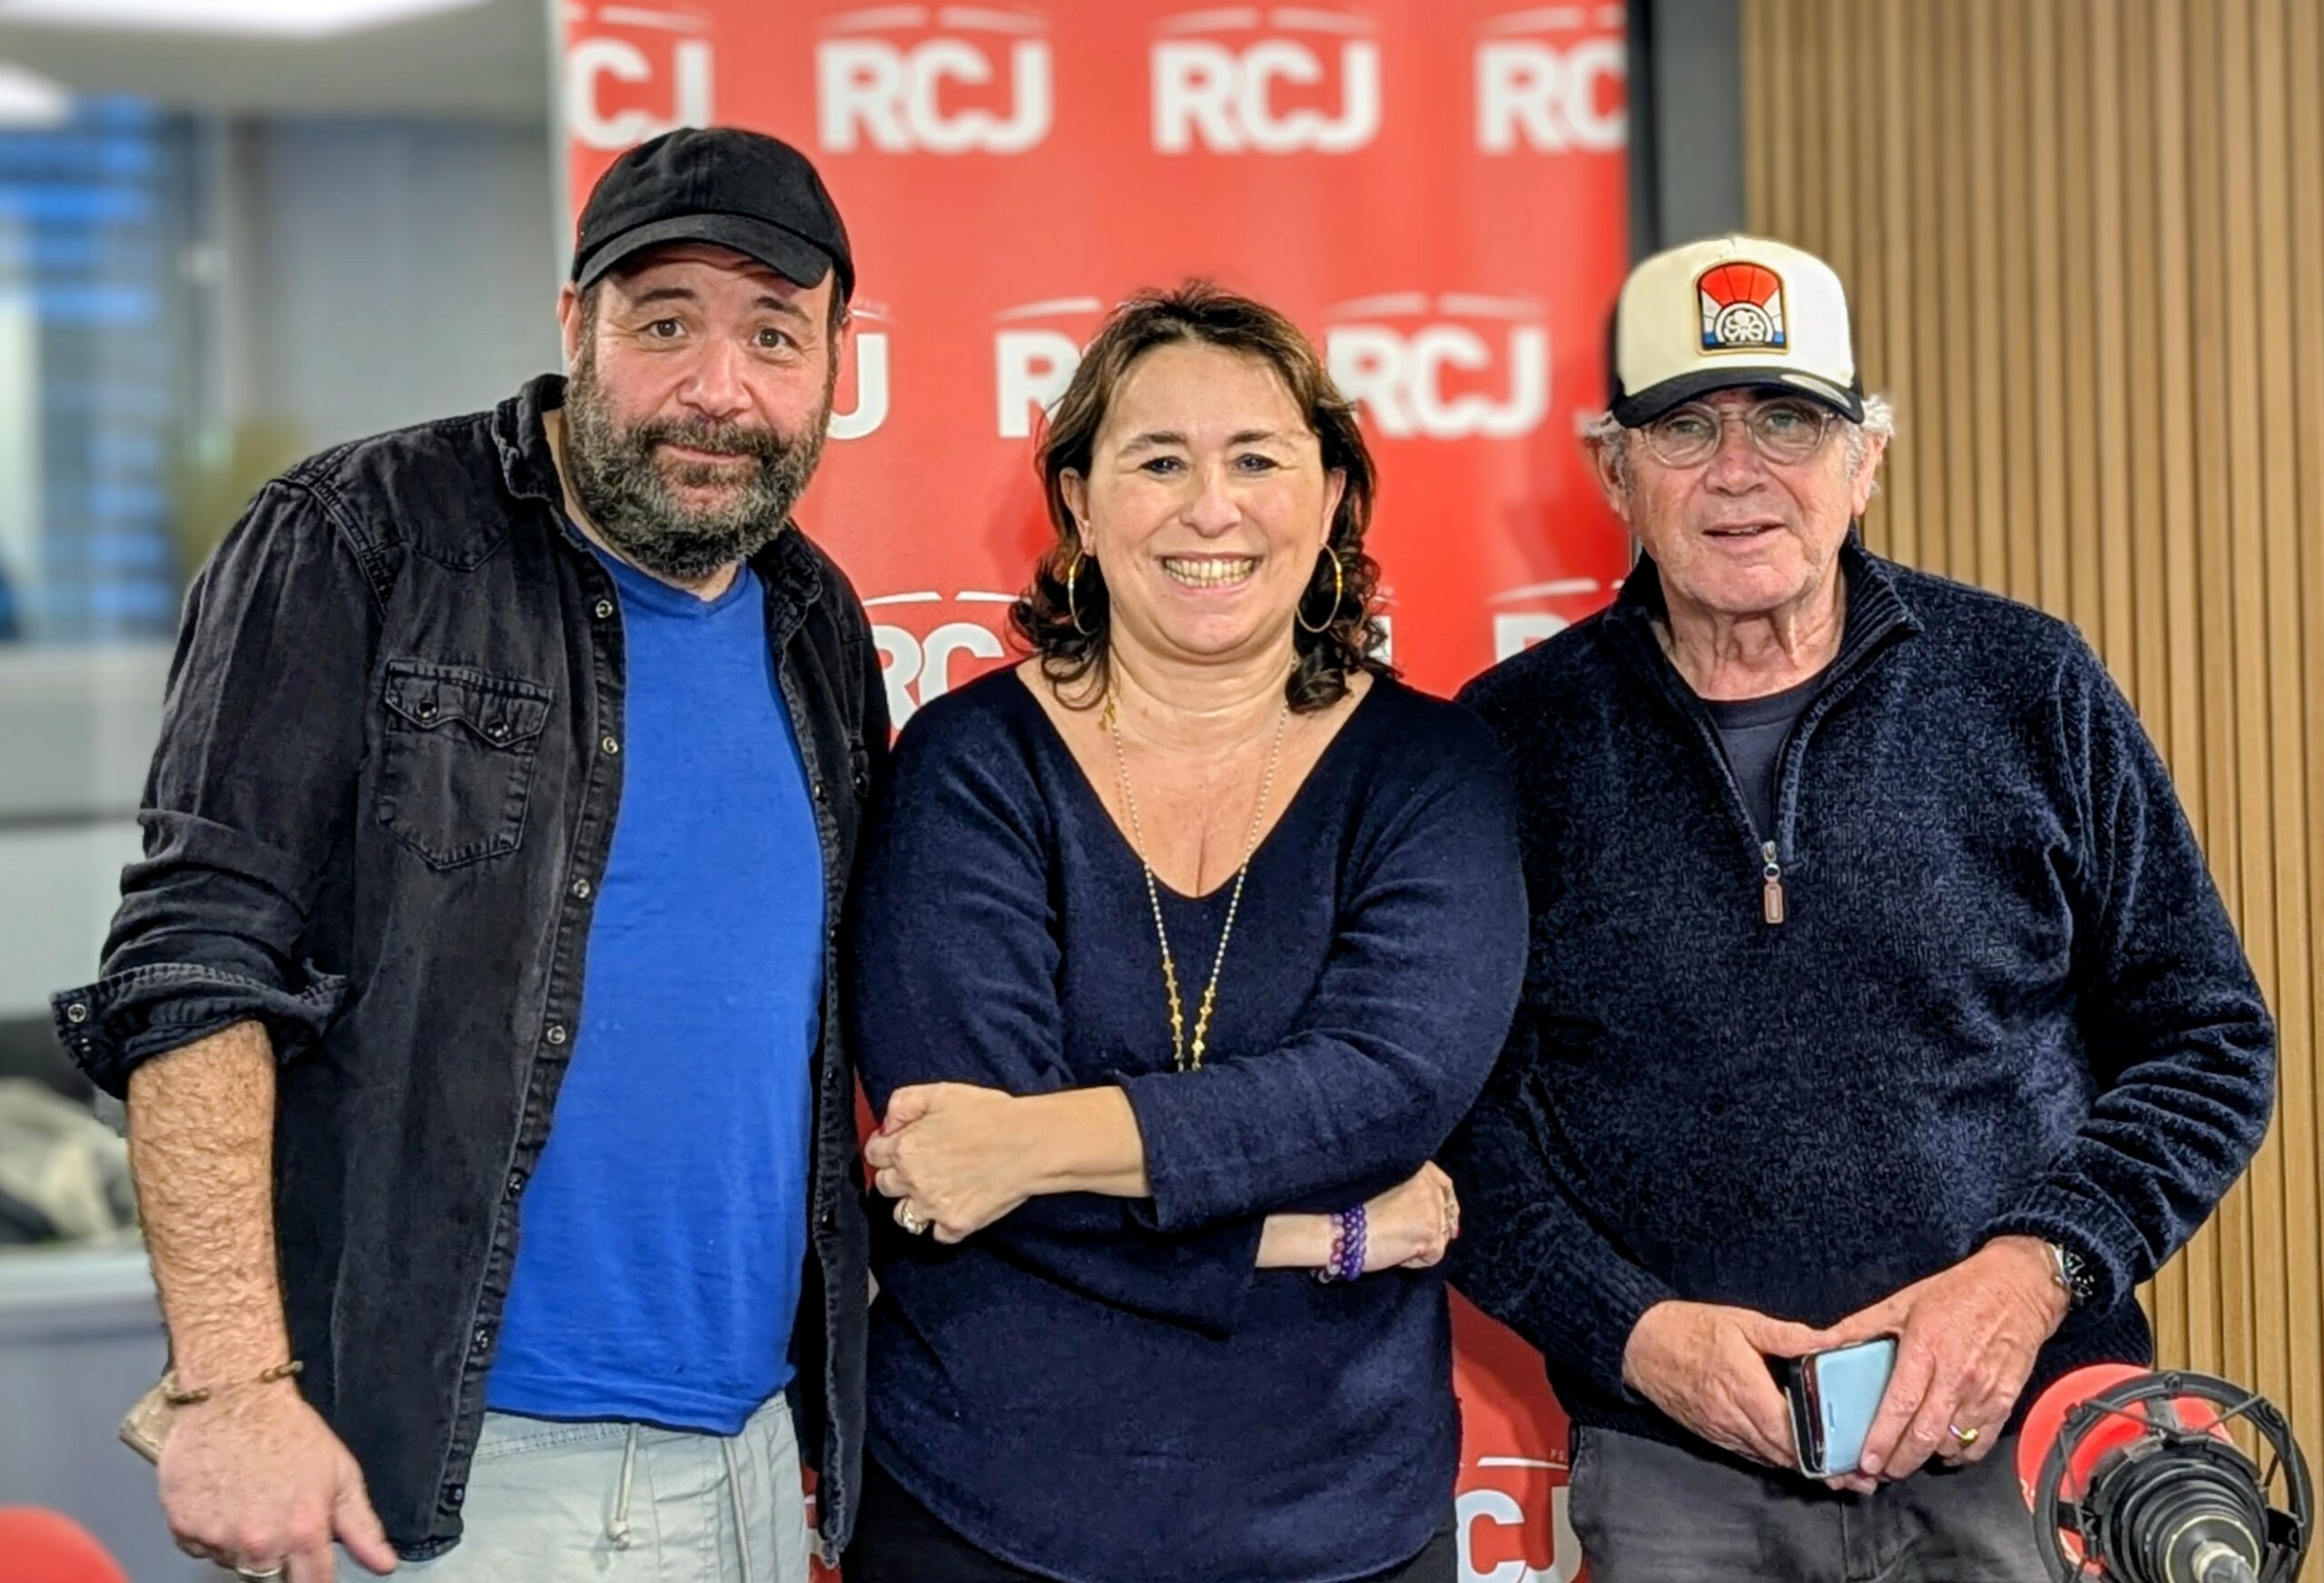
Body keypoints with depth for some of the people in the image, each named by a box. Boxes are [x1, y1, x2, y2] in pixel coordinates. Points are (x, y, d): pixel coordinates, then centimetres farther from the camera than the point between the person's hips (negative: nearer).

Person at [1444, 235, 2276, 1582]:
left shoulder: (2030, 689, 0)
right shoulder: (1514, 740, 0)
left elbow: (2209, 1039, 4)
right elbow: (1456, 1106, 2)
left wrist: (2038, 1267, -10)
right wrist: (1627, 1327, -12)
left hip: (2025, 1453, 0)